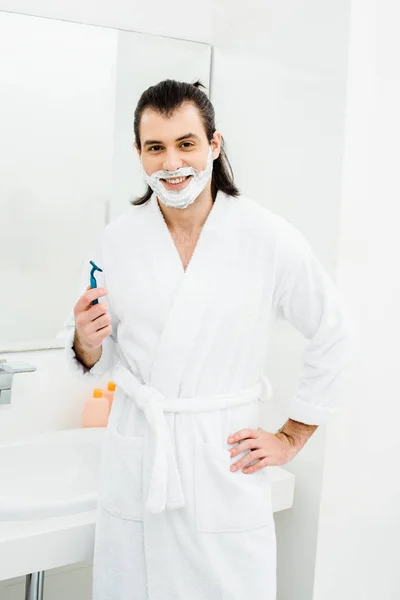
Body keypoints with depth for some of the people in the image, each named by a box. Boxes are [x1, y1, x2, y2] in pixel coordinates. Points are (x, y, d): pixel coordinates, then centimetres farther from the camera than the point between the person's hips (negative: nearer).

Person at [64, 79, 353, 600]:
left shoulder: (270, 239, -8)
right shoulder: (119, 238, -1)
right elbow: (95, 361, 8)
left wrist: (292, 439, 4)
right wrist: (88, 342, -15)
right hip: (133, 472, 2)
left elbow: (333, 339, 3)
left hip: (227, 469, -2)